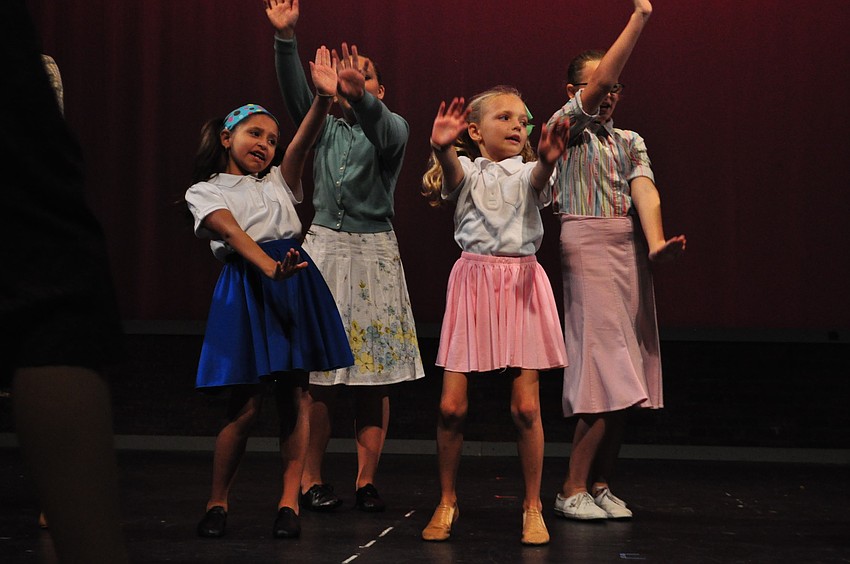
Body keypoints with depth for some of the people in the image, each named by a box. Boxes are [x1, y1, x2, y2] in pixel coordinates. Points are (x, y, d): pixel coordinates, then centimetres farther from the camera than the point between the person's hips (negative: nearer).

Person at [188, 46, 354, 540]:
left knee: (295, 395, 1)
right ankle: (218, 503, 11)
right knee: (246, 405, -6)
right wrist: (270, 267, -30)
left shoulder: (277, 183, 19)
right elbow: (231, 232, -12)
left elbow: (302, 144, 1)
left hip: (296, 284, 4)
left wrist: (324, 99, -17)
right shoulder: (204, 192, 7)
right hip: (246, 289, -4)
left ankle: (289, 503, 9)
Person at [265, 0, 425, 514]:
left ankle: (366, 480, 7)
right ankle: (312, 479, 5)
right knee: (319, 373, -3)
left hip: (375, 251, -1)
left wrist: (362, 95, -41)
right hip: (325, 247, 1)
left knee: (375, 374, -1)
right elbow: (297, 94, -6)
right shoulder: (325, 129, 11)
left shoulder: (392, 127, 4)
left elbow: (384, 132, -21)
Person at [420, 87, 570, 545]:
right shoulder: (466, 171, 4)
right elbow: (452, 172, -21)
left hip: (521, 284, 1)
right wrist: (442, 148, -45)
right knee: (451, 404, -3)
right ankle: (446, 501, 16)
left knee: (526, 405, -2)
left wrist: (547, 160, -42)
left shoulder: (526, 172, 7)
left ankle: (532, 505, 13)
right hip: (473, 280, -1)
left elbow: (538, 179, -18)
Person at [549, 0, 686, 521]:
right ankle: (574, 489, -5)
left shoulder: (631, 141, 17)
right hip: (589, 244, -6)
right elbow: (601, 78, -14)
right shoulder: (568, 126, 2)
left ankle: (601, 484, 12)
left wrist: (655, 244, -19)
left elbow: (644, 190, -1)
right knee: (605, 366, -12)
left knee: (625, 378, 4)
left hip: (631, 250, 6)